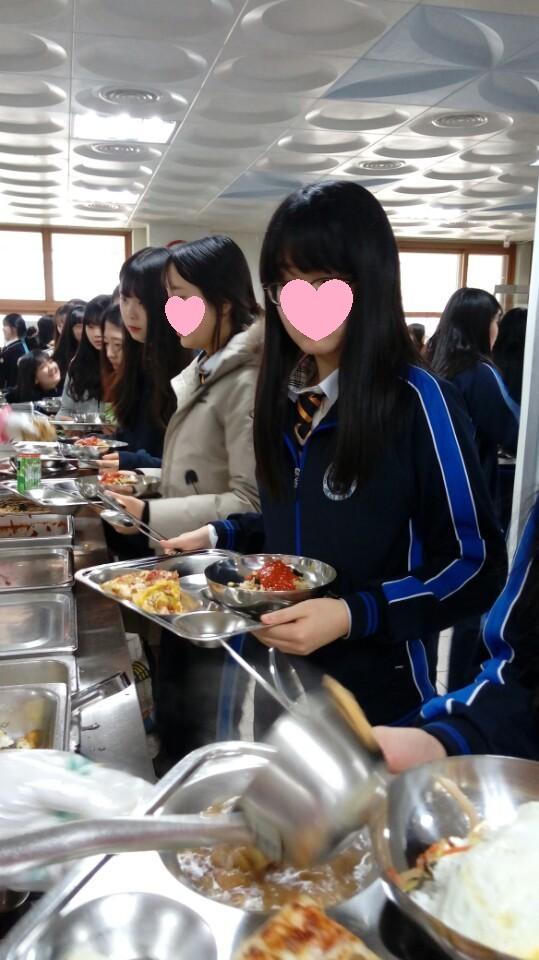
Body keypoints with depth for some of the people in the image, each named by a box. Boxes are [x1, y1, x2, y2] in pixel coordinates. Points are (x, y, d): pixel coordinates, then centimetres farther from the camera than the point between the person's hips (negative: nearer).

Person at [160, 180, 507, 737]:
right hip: (278, 671, 7)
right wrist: (220, 536, -1)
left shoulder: (417, 400, -18)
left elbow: (475, 565, -16)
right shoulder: (285, 394, 1)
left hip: (375, 682, -6)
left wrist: (352, 614, -26)